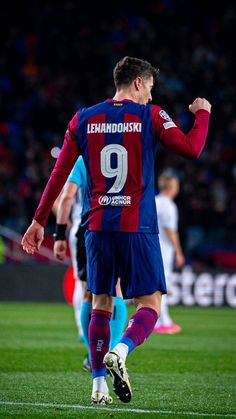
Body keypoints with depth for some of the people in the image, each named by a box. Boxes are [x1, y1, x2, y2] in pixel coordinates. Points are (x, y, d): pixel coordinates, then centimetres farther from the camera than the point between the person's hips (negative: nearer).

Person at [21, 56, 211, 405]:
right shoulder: (150, 116, -1)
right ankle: (119, 353, -27)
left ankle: (99, 385, 8)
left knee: (101, 304, 13)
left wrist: (39, 221, 13)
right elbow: (191, 149, -10)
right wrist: (202, 113, 8)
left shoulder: (84, 119, 9)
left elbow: (60, 173, 8)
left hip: (97, 226, 4)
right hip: (138, 227, -4)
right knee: (150, 305, 1)